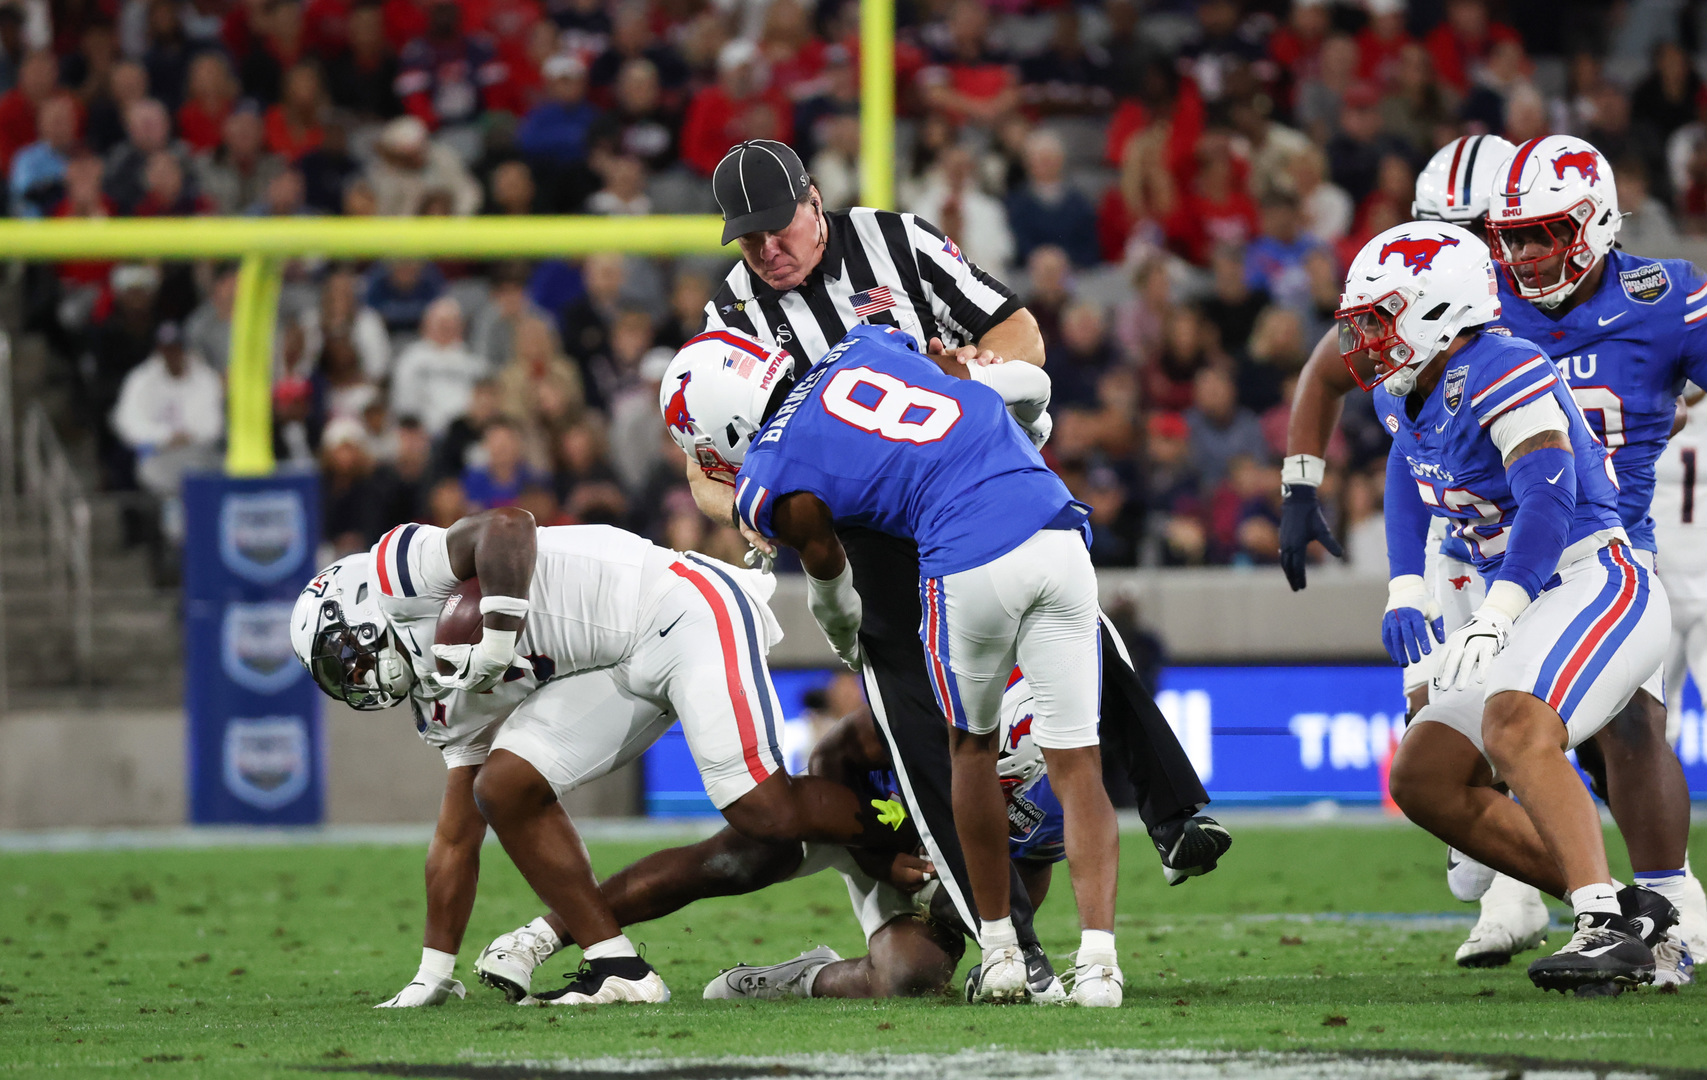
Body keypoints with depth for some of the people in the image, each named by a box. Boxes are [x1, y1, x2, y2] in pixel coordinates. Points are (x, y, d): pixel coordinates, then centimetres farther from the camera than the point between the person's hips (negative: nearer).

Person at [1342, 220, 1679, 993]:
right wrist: (1405, 596, 18)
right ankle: (1625, 913, 0)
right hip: (1530, 612, 10)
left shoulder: (1499, 373, -17)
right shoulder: (1407, 395, 11)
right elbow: (1409, 479, 31)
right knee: (1423, 778, 3)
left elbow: (1549, 497, -28)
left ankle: (1607, 927, -41)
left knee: (1513, 727, -34)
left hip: (1599, 587, -10)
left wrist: (1492, 619, -33)